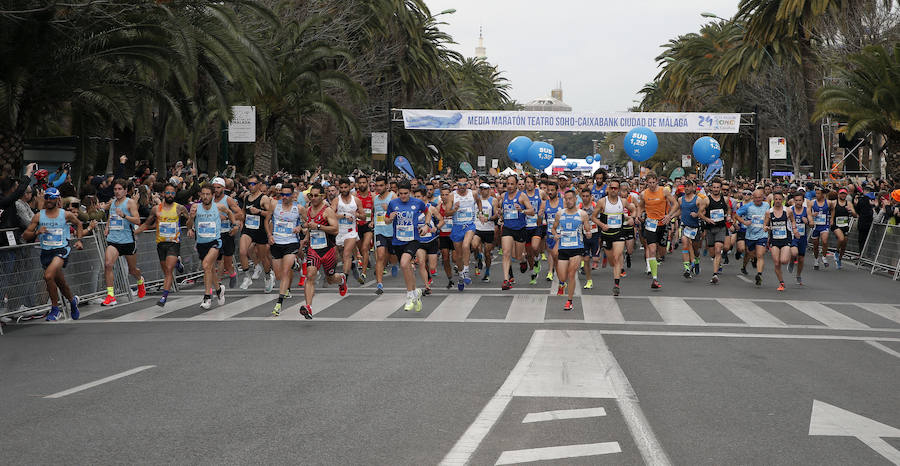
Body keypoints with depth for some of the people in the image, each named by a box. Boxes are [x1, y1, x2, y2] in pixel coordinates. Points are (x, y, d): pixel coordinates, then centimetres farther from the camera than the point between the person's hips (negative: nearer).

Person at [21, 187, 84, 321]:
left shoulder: (66, 215, 0)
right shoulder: (38, 216, 3)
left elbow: (78, 224, 20)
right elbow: (25, 236, 3)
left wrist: (78, 240, 8)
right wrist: (36, 232, -16)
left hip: (61, 250, -4)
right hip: (46, 252, 4)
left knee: (48, 276, -26)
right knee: (61, 283, 13)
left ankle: (55, 309, -13)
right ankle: (72, 300, 43)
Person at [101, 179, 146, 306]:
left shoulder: (130, 202, -5)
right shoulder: (112, 202, 14)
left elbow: (137, 221, -14)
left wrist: (124, 215, -28)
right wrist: (107, 230, 14)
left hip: (127, 240, -4)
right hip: (113, 239, 4)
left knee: (132, 269, 11)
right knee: (108, 264, -21)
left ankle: (140, 281, 48)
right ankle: (110, 296, -20)